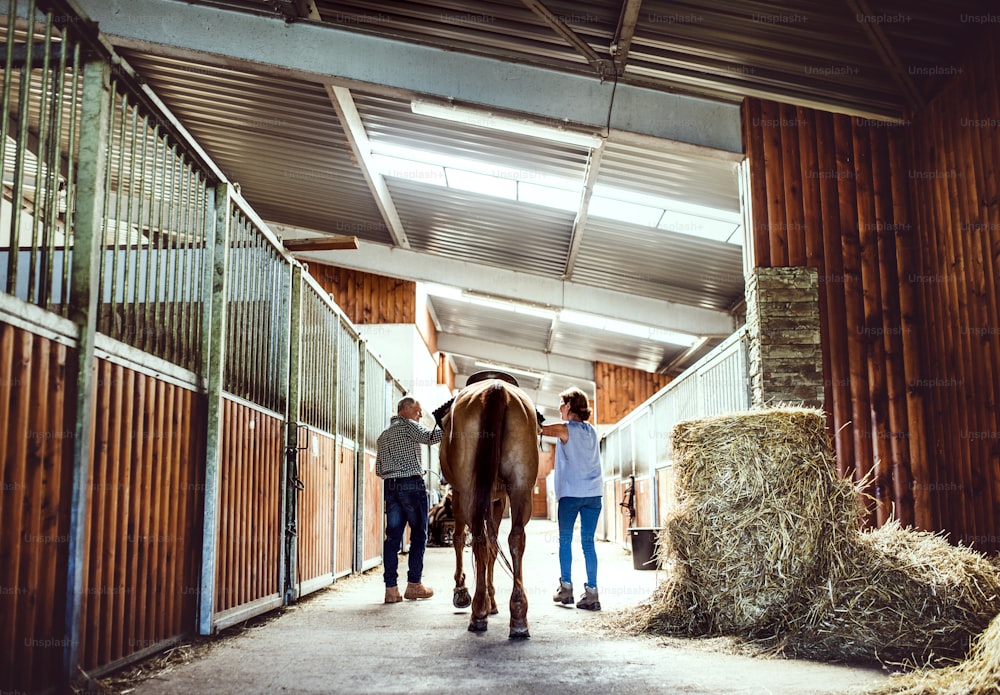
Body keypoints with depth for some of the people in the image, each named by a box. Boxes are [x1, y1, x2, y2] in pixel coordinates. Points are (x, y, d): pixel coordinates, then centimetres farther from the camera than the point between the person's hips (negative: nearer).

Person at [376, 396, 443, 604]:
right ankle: (414, 584, 5)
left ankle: (391, 588, 0)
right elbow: (429, 437, -19)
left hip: (390, 487, 6)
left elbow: (378, 469, 18)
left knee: (392, 536, 3)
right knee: (418, 534, 3)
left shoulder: (383, 435, 20)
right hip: (412, 484, -6)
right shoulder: (408, 425, -1)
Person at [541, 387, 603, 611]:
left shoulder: (564, 429, -5)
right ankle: (592, 592, 0)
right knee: (588, 542, 4)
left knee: (565, 540, 8)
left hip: (571, 492, -5)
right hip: (594, 493, 5)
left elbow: (538, 429, 2)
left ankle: (566, 588, 12)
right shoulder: (592, 430, 13)